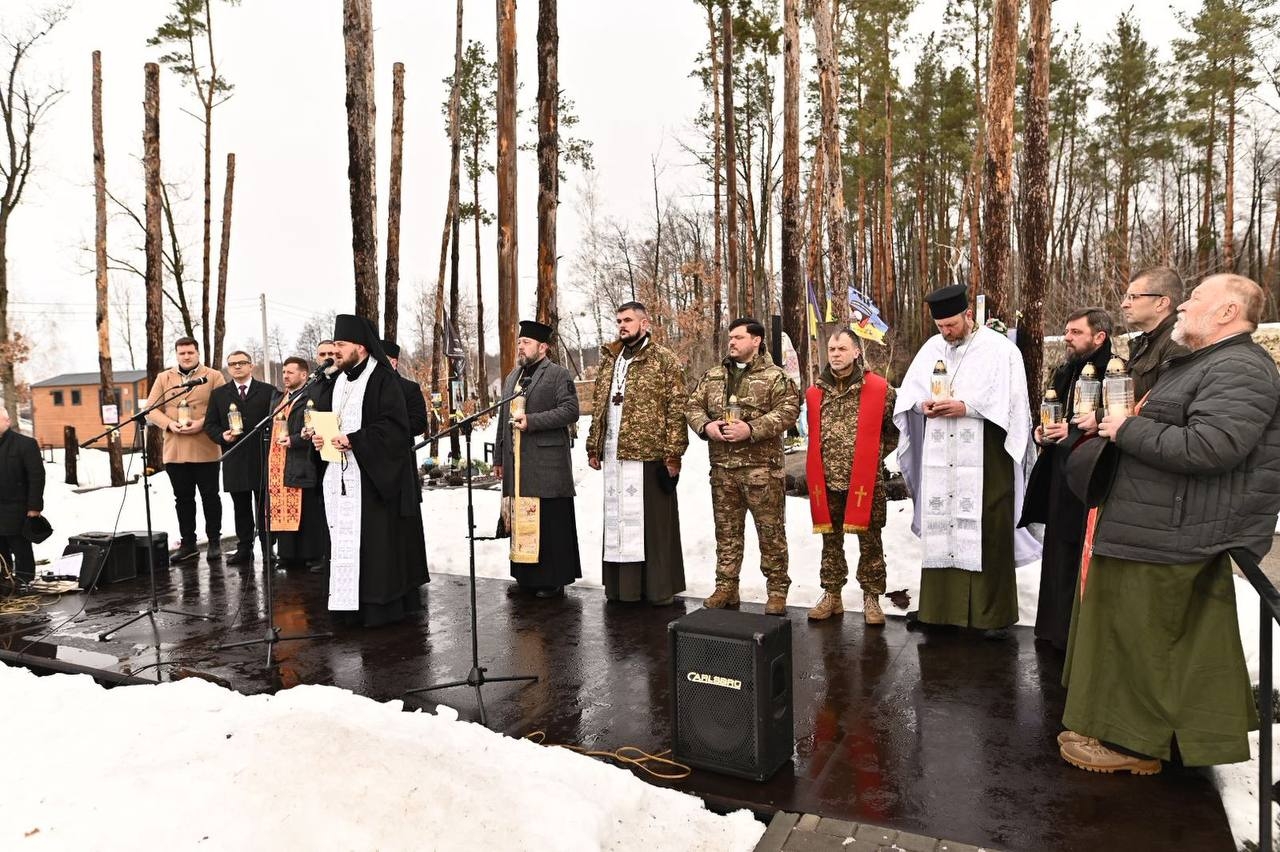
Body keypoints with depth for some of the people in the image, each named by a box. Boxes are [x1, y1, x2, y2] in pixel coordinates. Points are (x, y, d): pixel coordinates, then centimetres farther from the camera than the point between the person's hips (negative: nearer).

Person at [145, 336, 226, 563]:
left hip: (205, 450, -3)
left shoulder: (213, 377, 3)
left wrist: (202, 423, -17)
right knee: (183, 498, 10)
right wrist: (169, 424, -10)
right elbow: (151, 409, 8)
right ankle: (187, 543, 20)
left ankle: (214, 541, 15)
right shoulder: (164, 378, 12)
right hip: (174, 450, 3)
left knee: (210, 496, 4)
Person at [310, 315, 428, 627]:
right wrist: (321, 437, 2)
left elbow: (394, 426, -17)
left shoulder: (382, 378, -10)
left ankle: (382, 605, 5)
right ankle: (354, 605, 17)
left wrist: (354, 440, -21)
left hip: (374, 476, -8)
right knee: (346, 540, 9)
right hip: (342, 475, 8)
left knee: (377, 540, -4)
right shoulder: (341, 381, 15)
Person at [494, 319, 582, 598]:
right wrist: (499, 458, 18)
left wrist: (531, 421, -17)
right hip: (517, 464, 7)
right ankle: (526, 577, 18)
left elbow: (570, 411, -12)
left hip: (547, 463, -6)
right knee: (521, 521, 8)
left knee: (551, 522, -2)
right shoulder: (511, 377, 21)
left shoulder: (558, 374, -1)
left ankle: (554, 580, 6)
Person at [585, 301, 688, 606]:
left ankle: (660, 586, 11)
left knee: (653, 521, 0)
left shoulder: (665, 360, -2)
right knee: (619, 518, 10)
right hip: (614, 455, 6)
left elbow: (676, 409, -7)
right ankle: (622, 583, 20)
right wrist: (594, 447, 12)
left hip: (649, 454, -6)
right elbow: (598, 406, 18)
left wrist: (673, 453, -13)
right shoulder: (610, 360, 16)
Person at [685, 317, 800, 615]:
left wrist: (751, 429, -20)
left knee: (771, 531, 1)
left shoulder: (774, 376, -2)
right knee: (726, 531, 11)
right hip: (722, 467, 5)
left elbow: (788, 411, -12)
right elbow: (693, 406, 13)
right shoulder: (712, 376, 13)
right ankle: (726, 587, 22)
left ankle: (777, 591, 13)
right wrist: (705, 425, -8)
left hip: (761, 467, -4)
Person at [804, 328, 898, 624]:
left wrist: (874, 455, 3)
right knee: (830, 542, 13)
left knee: (870, 543, 6)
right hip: (827, 481, 3)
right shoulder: (815, 392, 6)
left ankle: (871, 599, 19)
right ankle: (831, 595, 25)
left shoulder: (880, 389, -6)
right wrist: (827, 459, 10)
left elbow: (896, 428, 4)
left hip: (866, 482, -3)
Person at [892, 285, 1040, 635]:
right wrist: (923, 405, -9)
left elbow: (1008, 401, -10)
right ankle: (940, 605, 17)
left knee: (987, 533, -1)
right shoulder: (931, 348, 12)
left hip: (985, 459, -4)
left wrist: (965, 407, -18)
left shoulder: (999, 348, -2)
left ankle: (994, 613, 10)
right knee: (940, 530, 6)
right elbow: (908, 392, 11)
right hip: (939, 459, 4)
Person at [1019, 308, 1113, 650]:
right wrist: (1041, 432, 3)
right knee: (1058, 555, 14)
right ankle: (1056, 626, 26)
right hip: (1059, 478, 8)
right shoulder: (1063, 373, 13)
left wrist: (1072, 432, -18)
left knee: (1083, 559, -2)